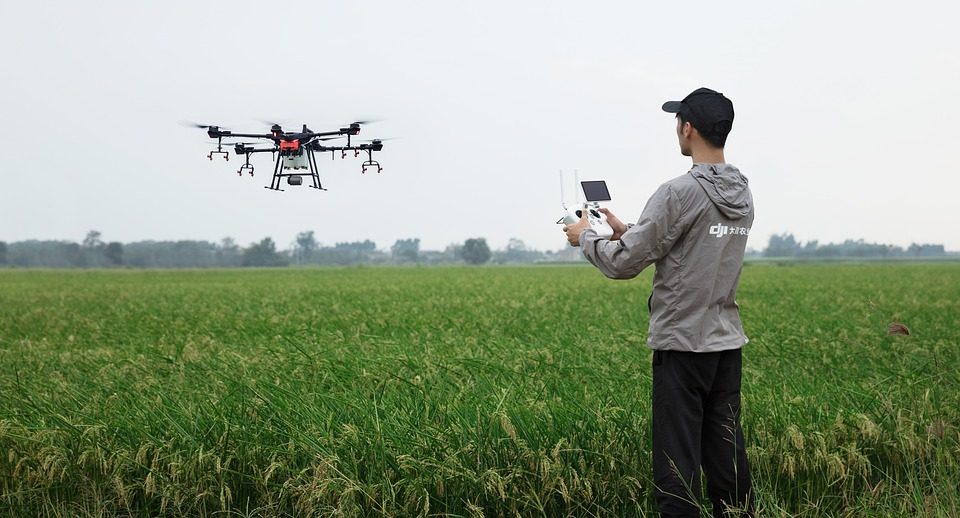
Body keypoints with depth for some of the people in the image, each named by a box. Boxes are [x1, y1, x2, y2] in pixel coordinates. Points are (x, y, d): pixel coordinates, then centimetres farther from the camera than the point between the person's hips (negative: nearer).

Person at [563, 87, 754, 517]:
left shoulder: (680, 193, -17)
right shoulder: (742, 195, 9)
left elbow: (624, 264, -13)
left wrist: (585, 237, 5)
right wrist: (628, 232, 22)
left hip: (683, 343, -8)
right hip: (727, 342, 8)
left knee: (678, 460, -3)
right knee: (726, 454, 13)